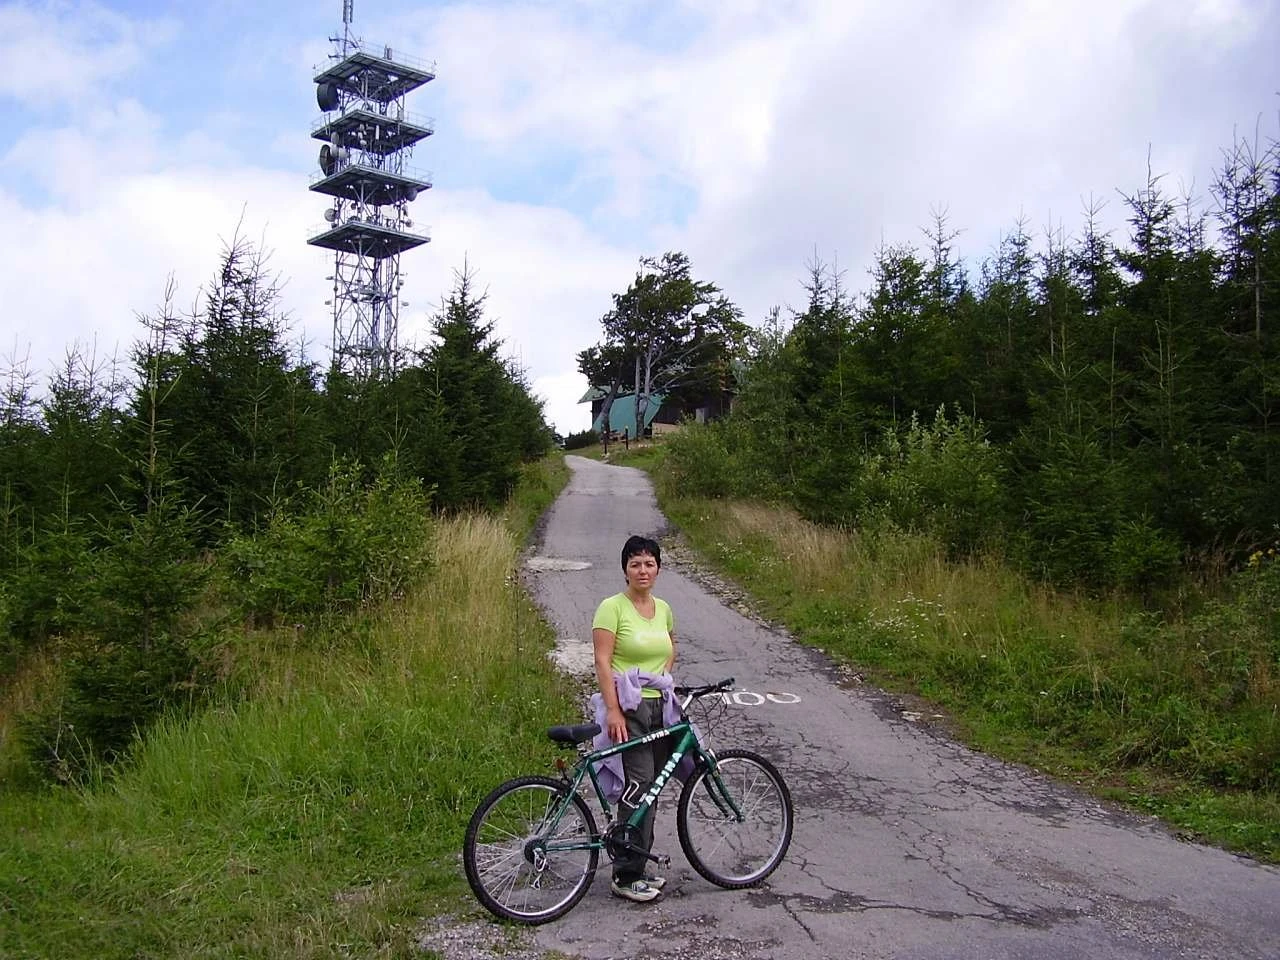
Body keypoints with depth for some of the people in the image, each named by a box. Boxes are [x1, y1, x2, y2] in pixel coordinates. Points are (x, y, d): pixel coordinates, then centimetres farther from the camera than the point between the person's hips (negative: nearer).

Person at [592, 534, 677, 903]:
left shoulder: (663, 609, 10)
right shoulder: (612, 607, -10)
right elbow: (602, 661, -15)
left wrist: (664, 672, 10)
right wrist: (613, 710, -22)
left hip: (660, 707, 7)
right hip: (629, 708, -7)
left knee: (650, 788, 11)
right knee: (638, 787, -13)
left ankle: (637, 866, 23)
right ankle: (626, 877, -3)